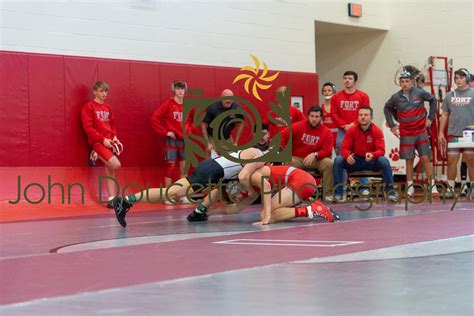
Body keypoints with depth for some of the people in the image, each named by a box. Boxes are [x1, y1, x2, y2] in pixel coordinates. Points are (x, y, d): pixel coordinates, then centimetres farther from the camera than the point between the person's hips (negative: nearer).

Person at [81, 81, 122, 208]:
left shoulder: (108, 107, 15)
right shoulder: (89, 106, -4)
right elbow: (88, 127, -10)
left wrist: (114, 137, 1)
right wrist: (102, 139, -16)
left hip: (109, 142, 6)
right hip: (98, 142, -6)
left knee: (110, 170, 4)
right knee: (116, 164, -23)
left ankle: (111, 199, 8)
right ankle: (96, 156, 1)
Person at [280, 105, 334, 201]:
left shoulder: (326, 132, -3)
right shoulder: (299, 126, -4)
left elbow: (327, 151, -9)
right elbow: (283, 135, -5)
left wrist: (315, 155, -26)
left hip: (316, 160, 1)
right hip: (297, 159, 0)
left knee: (329, 163, -27)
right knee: (288, 163, -33)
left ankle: (327, 195, -19)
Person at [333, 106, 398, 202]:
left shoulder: (377, 131, -8)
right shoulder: (352, 130, -5)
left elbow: (381, 150, -16)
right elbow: (344, 148, -8)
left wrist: (372, 155, -40)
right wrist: (347, 156, -32)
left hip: (372, 161, -1)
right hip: (355, 161, 1)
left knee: (384, 160, -32)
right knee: (338, 160, -24)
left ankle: (390, 191, -19)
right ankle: (338, 192, -19)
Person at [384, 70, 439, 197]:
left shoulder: (420, 93, -7)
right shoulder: (396, 97, -2)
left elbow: (433, 100, 8)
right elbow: (387, 109, 14)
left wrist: (431, 118, 4)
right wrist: (392, 125, 7)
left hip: (421, 132, -1)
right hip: (406, 134, 1)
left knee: (425, 158, -5)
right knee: (409, 160, 4)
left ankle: (432, 185, 1)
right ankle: (410, 187, 10)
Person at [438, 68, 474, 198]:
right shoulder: (450, 95, 12)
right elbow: (445, 115, 15)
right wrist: (441, 132, 10)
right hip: (453, 134, 3)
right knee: (451, 160, 1)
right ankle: (450, 188, 8)